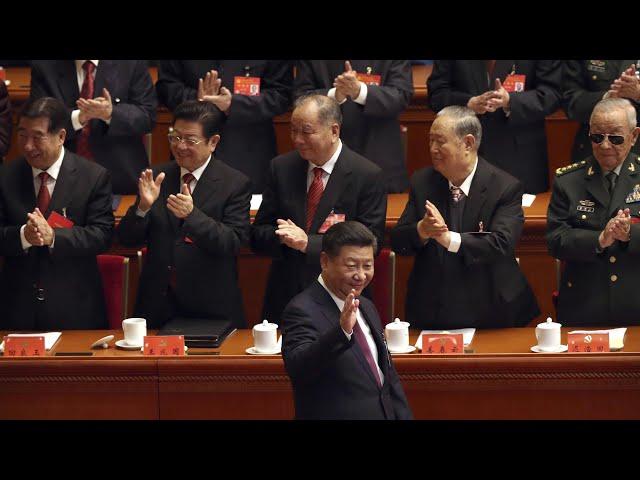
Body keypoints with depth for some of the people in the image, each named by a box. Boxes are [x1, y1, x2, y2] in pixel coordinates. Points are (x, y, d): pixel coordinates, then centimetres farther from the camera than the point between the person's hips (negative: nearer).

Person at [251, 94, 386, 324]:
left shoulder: (368, 176, -6)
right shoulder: (281, 168, 7)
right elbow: (257, 236, 7)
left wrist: (309, 243, -20)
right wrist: (282, 237, -16)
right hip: (284, 297, 3)